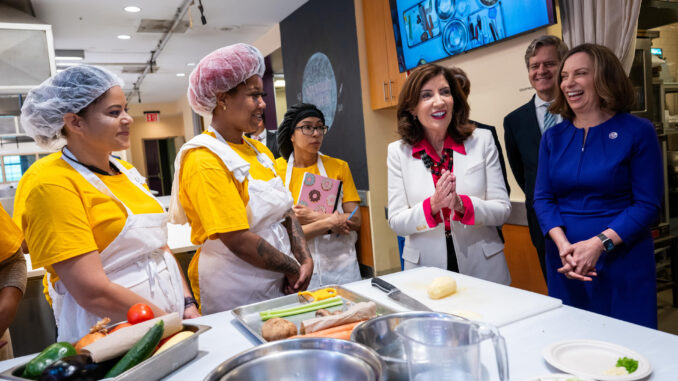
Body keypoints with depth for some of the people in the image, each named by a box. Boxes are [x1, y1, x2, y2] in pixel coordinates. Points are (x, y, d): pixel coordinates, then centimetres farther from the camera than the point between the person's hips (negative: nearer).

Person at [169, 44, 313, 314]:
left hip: (280, 285, 7)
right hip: (235, 298, -7)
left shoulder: (260, 151, 8)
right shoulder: (204, 159, -18)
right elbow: (239, 240, -23)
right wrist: (292, 267, -11)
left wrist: (305, 260, -5)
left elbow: (286, 213, 9)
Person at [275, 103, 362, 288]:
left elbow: (356, 221, -3)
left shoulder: (339, 167, 2)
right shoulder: (276, 169, -4)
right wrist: (329, 223, -15)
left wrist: (315, 217, -17)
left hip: (341, 266, 2)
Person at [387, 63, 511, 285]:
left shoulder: (482, 140, -2)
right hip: (425, 272, 0)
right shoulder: (398, 152, -2)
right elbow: (396, 223, -4)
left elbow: (503, 209, -2)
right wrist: (432, 206, -22)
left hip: (483, 268, 1)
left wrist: (461, 205, -21)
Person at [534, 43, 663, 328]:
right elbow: (543, 198, 2)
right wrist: (563, 245, -14)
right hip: (564, 262, 3)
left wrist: (598, 243, -19)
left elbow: (648, 204, -7)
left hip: (622, 259, -3)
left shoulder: (638, 132, -3)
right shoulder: (553, 137, 7)